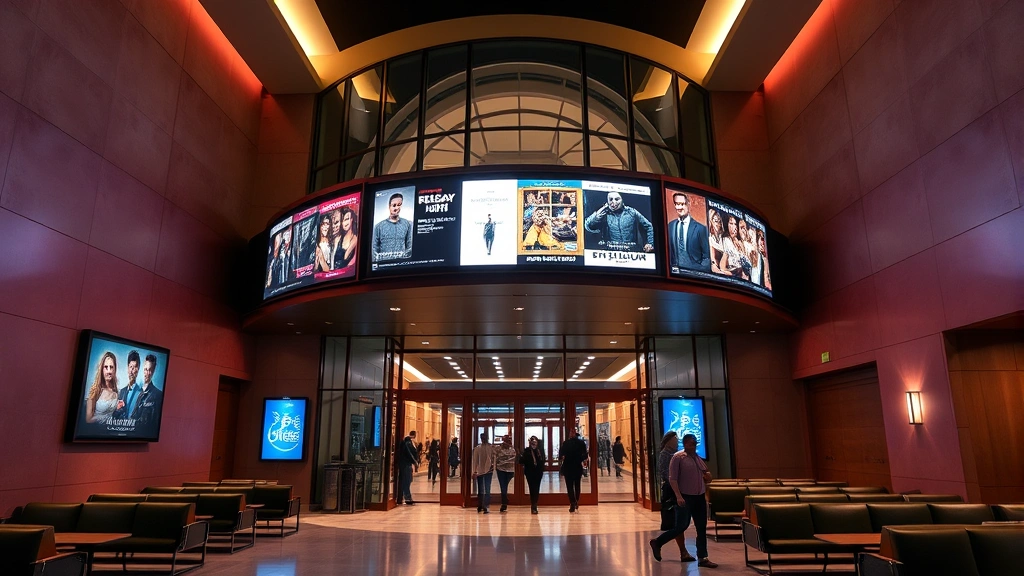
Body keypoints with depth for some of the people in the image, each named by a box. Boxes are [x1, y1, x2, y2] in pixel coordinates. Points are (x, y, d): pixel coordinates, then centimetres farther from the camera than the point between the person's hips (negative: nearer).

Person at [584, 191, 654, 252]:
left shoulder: (632, 212, 12)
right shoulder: (604, 214, 9)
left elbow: (648, 226, 20)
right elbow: (588, 226, -3)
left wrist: (650, 243, 10)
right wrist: (597, 215, -8)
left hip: (631, 252, 1)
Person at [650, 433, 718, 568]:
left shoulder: (698, 458, 13)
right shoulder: (677, 457, -9)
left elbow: (707, 477, 27)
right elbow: (672, 479, -15)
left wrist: (707, 476, 3)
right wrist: (678, 496, -24)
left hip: (699, 497, 7)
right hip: (685, 497, -7)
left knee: (702, 528, 5)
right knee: (681, 526, -4)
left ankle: (702, 558, 10)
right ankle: (657, 543, 15)